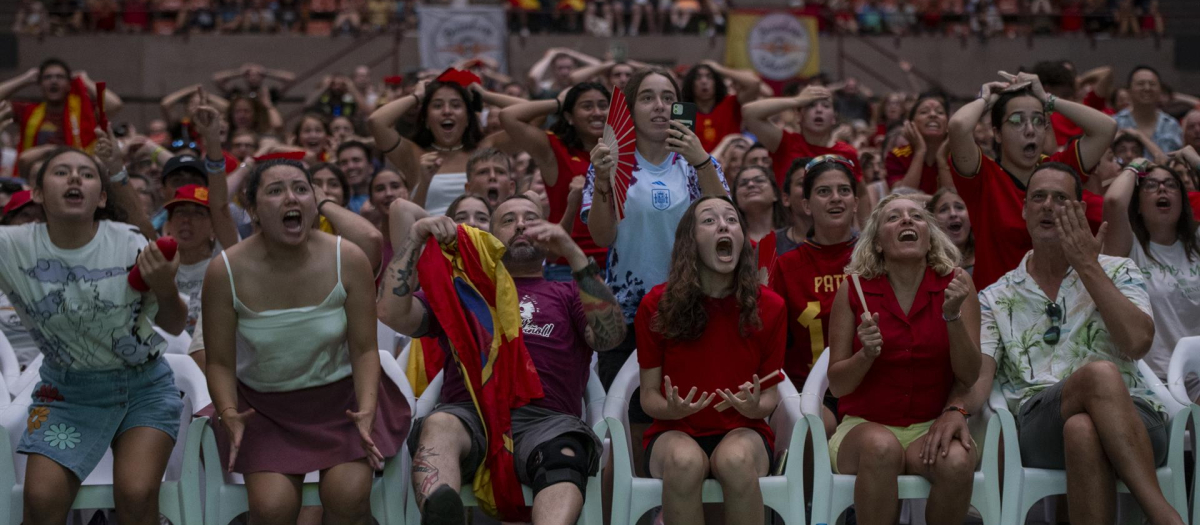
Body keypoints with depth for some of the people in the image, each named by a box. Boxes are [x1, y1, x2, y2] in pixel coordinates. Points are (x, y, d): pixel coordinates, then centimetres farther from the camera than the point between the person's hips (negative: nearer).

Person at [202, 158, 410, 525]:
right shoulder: (226, 272, -14)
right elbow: (220, 362, -7)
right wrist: (229, 413, -26)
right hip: (264, 405, 0)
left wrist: (366, 412, -24)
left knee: (349, 496, -23)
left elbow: (364, 349, -9)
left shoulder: (348, 260, -13)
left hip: (340, 398, 0)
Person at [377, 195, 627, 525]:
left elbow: (612, 336, 6)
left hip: (544, 420, 0)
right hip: (469, 412, 1)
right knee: (438, 427, -37)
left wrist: (573, 253, -3)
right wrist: (415, 238, 9)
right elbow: (392, 314, 16)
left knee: (563, 458, -37)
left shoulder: (569, 296, 28)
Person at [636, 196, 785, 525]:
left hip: (743, 431, 1)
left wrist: (756, 407, -18)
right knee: (685, 459, -37)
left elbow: (770, 394, 6)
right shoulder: (657, 305, -5)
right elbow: (649, 396, 1)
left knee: (736, 459, -36)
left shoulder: (769, 306, -2)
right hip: (675, 431, -1)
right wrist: (673, 409, -21)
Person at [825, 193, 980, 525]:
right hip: (866, 425, -1)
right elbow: (837, 385, 1)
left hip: (932, 426, 1)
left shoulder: (954, 284, 1)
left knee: (956, 461, -33)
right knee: (881, 447, -36)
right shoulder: (854, 289, -1)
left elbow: (969, 378, -4)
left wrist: (953, 317, -18)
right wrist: (867, 355, -19)